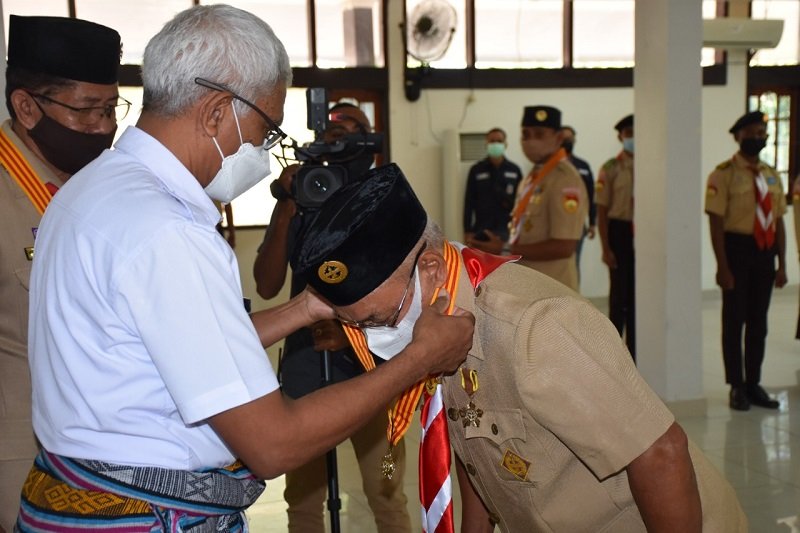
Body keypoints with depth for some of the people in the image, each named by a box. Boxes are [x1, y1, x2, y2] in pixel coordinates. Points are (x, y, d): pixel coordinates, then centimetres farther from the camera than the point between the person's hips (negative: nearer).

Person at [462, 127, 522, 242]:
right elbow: (469, 202, 1)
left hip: (508, 230, 1)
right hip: (482, 230, -1)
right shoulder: (476, 170, 1)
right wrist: (467, 231, -4)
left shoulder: (514, 170, 4)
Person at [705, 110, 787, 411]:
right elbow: (716, 223, -12)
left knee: (759, 322, 12)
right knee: (734, 321, 5)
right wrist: (723, 267, -16)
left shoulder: (772, 177, 10)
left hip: (765, 252, 5)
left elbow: (778, 222, 11)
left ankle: (753, 384, 24)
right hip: (737, 249, -5)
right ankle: (736, 387, 17)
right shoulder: (723, 174, -9)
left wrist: (782, 265, 7)